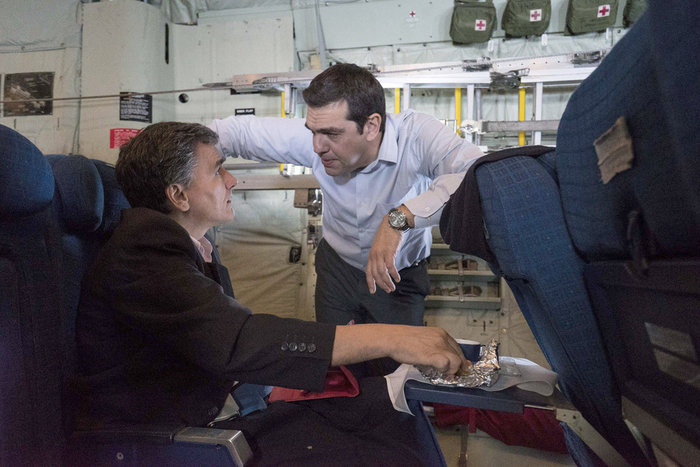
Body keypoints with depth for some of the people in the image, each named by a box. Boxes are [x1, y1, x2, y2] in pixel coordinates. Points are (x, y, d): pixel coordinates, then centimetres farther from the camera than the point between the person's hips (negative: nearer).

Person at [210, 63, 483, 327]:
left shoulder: (417, 134, -31)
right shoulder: (314, 137, -21)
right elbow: (240, 132, -9)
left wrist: (401, 216, -53)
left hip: (399, 277, -2)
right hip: (337, 267, 3)